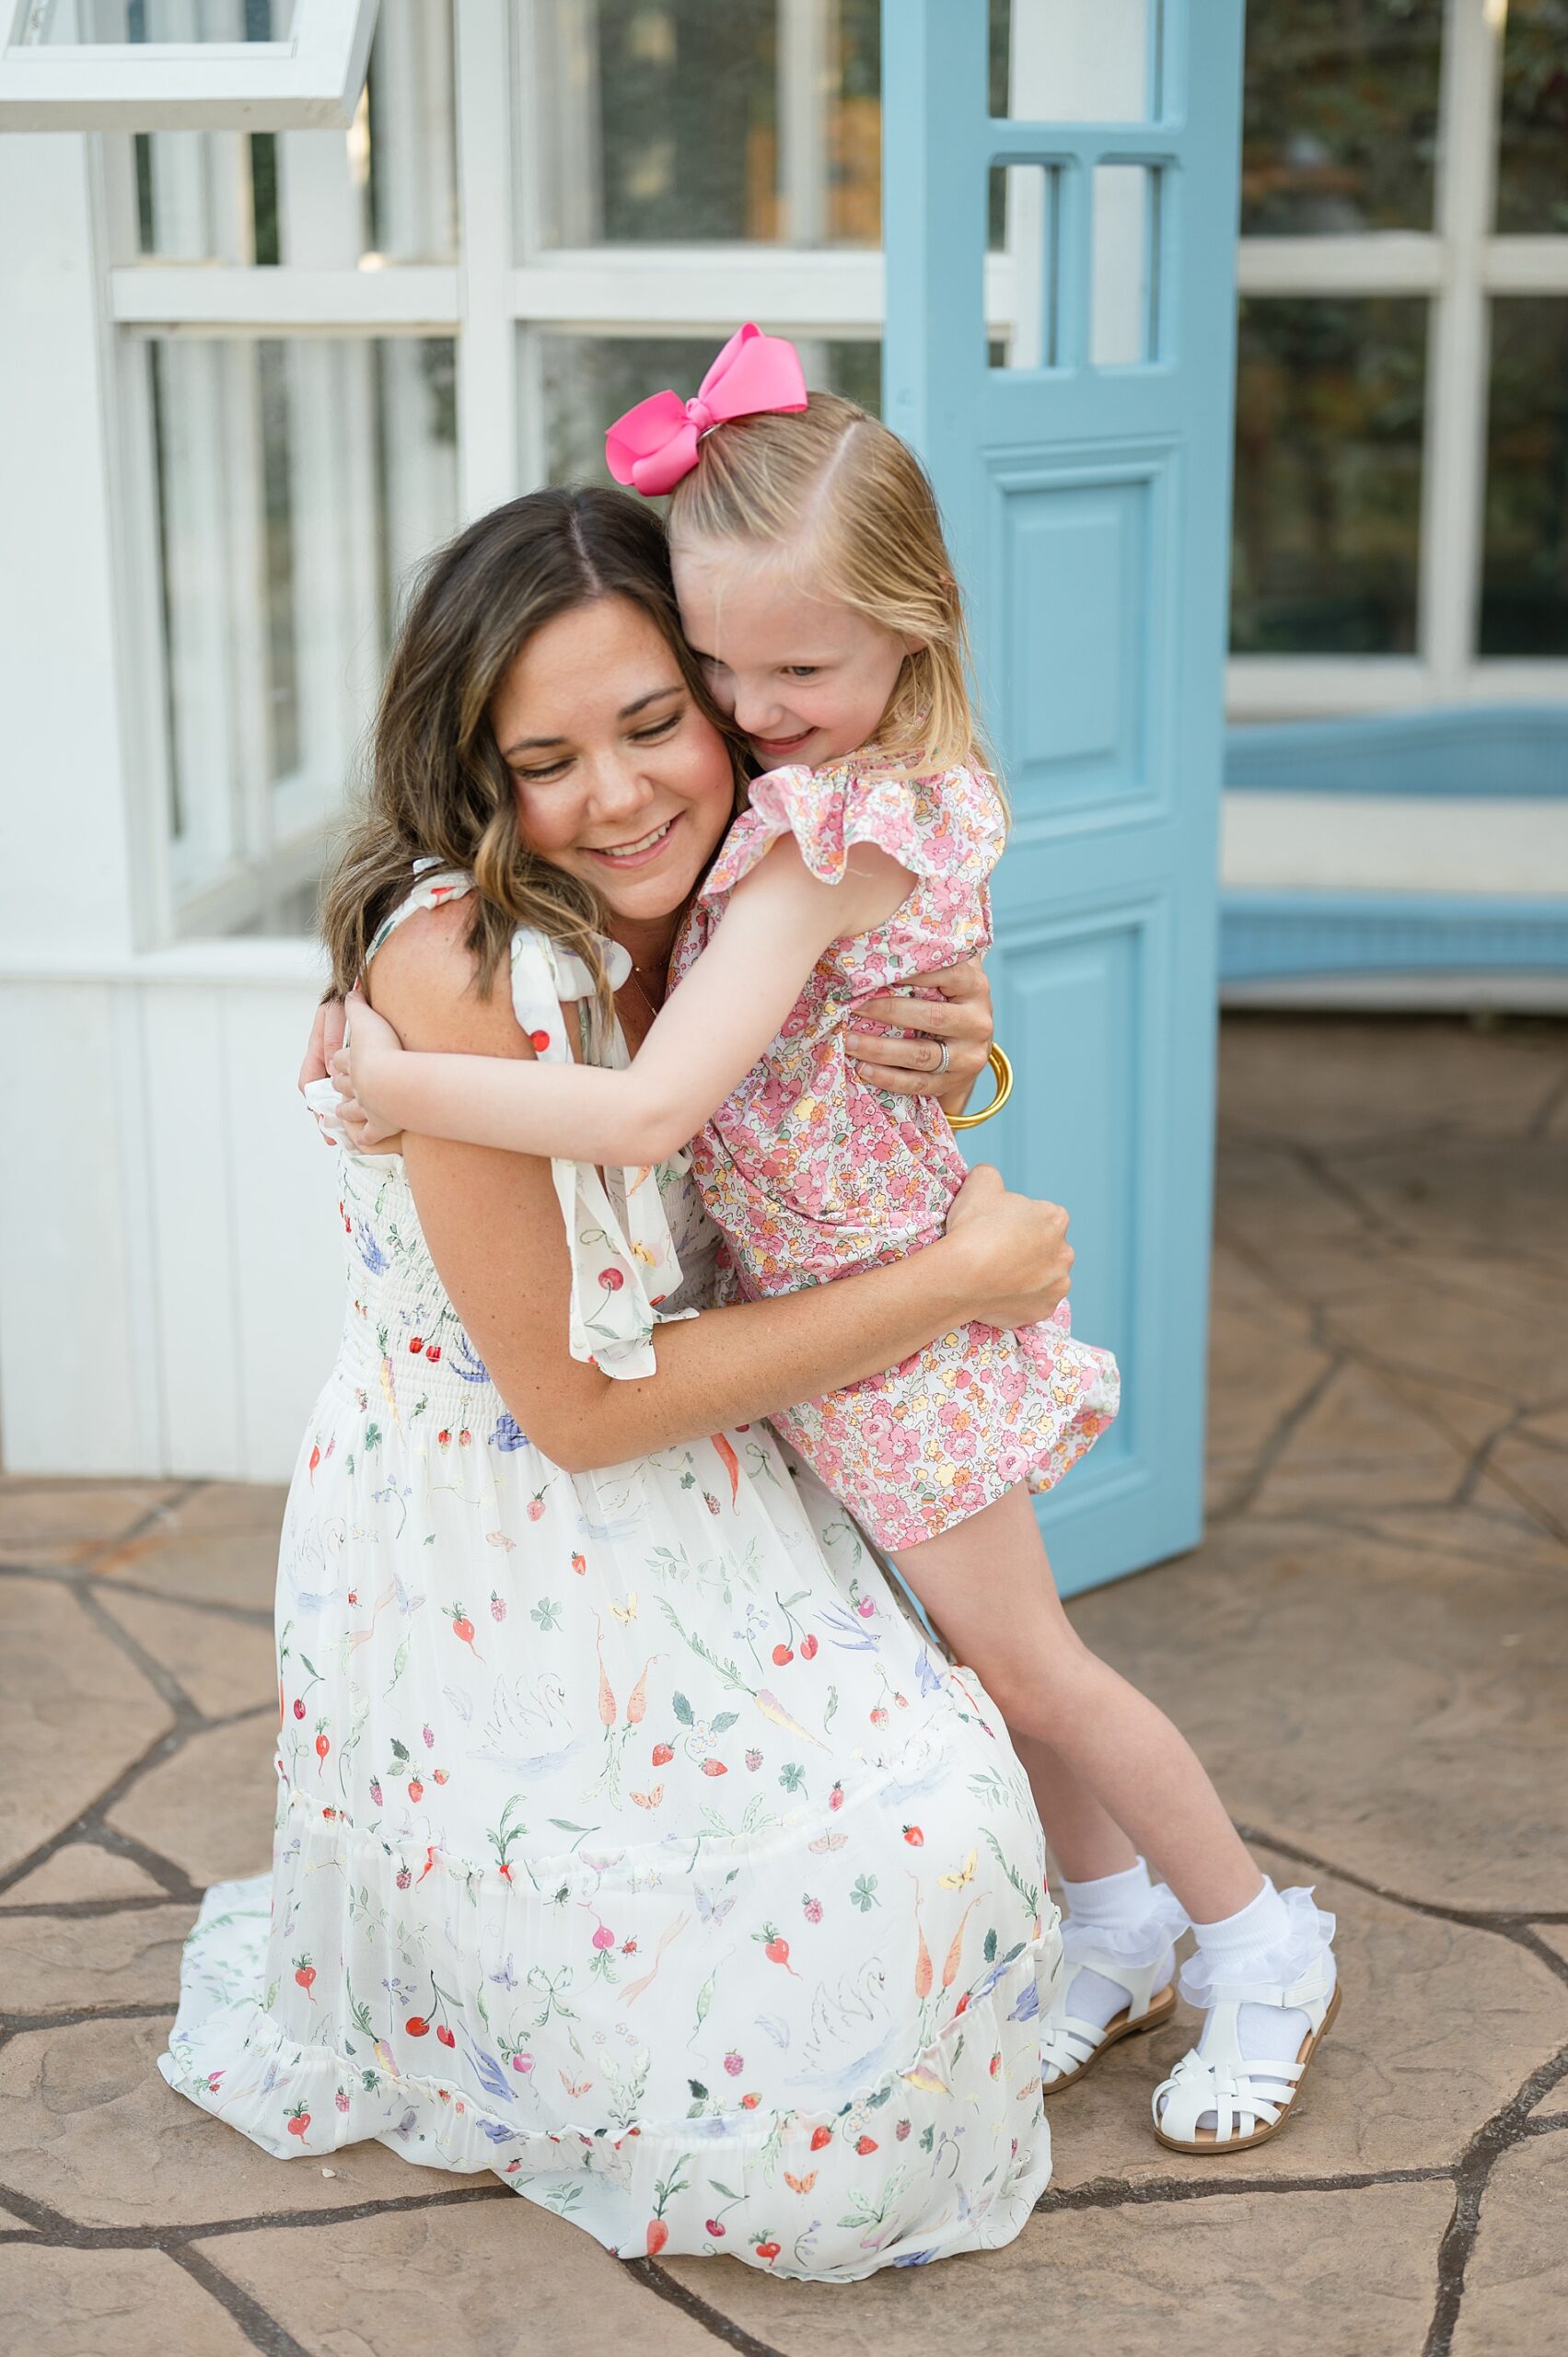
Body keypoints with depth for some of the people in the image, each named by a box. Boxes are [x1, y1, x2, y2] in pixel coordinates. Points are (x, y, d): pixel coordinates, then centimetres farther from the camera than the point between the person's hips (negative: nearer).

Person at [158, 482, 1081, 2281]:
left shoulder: (718, 923, -5)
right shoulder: (455, 957, -27)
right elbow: (575, 1400, -23)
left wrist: (944, 1049, -8)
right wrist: (950, 1285, -18)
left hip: (687, 1513, 7)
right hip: (481, 1570, -7)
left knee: (930, 1829, -6)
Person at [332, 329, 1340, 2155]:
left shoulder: (824, 831, -30)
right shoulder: (912, 788, -3)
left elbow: (652, 1112, -36)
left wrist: (393, 1079, -28)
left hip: (878, 1313, -8)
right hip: (831, 1294, 8)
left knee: (1019, 1660, 7)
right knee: (984, 1645, 20)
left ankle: (1260, 1943, 26)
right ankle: (1116, 1929, 38)